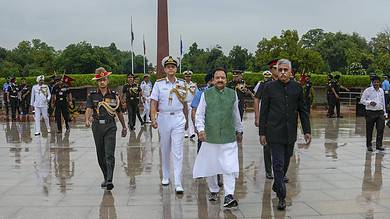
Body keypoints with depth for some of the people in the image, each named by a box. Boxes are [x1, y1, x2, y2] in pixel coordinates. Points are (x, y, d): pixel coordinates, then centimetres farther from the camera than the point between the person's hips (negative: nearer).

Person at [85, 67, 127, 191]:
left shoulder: (114, 95, 6)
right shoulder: (92, 95, 4)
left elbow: (119, 112, 15)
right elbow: (89, 109, -11)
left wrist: (124, 126, 21)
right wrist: (87, 120, -31)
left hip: (110, 126, -2)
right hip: (97, 126, 2)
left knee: (110, 155, -11)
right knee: (100, 155, 10)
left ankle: (109, 181, -16)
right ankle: (106, 178, 25)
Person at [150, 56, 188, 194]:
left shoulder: (182, 84, 8)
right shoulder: (159, 83, 2)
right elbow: (153, 102, -3)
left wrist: (186, 120, 20)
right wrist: (153, 119, -15)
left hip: (178, 118, 0)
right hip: (163, 117, 0)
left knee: (177, 151, -6)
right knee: (165, 150, 11)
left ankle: (178, 183, -9)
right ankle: (165, 176, 29)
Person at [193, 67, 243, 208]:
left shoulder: (233, 94, 6)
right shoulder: (206, 94, -1)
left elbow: (236, 114, 17)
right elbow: (199, 114, 0)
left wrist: (239, 130, 23)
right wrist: (200, 129, -14)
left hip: (229, 137, 0)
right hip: (210, 137, 0)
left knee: (229, 167, -9)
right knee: (210, 166, 12)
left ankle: (229, 196, -8)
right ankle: (213, 191, 32)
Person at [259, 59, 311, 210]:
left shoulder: (297, 87, 4)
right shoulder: (269, 87, -2)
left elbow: (303, 111, 9)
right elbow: (263, 111, 1)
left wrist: (307, 131, 5)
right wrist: (262, 133, -1)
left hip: (290, 133, 3)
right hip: (275, 132, -3)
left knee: (285, 163, 14)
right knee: (278, 164, -5)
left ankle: (277, 185, 36)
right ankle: (282, 197, -1)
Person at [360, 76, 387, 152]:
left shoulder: (381, 90, 11)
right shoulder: (368, 90, -5)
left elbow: (383, 102, 18)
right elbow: (362, 100, -4)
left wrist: (385, 112, 18)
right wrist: (369, 102, -21)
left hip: (380, 112, 4)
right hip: (370, 112, -4)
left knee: (380, 129, 0)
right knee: (369, 130, 4)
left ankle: (379, 145, 10)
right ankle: (369, 145, 17)